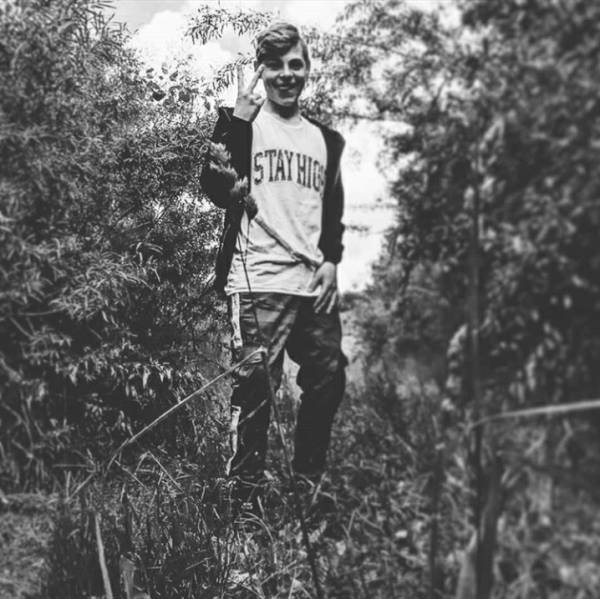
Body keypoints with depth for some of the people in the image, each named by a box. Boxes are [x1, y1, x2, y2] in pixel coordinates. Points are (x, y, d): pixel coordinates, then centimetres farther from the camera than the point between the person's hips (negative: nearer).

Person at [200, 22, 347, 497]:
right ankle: (246, 485, 7)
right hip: (259, 280, -5)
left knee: (328, 382, 8)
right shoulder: (242, 123, 4)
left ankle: (307, 481, 24)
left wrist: (331, 260, 6)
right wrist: (237, 121, -17)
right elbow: (217, 189, -11)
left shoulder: (325, 139, 18)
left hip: (316, 283, 6)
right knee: (256, 389, -7)